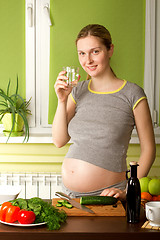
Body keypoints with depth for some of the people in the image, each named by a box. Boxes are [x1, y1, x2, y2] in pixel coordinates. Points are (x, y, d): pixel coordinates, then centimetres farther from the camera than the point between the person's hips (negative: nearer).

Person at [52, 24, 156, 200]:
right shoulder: (78, 91, 6)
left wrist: (128, 192, -13)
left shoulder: (132, 94, -7)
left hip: (106, 194, -4)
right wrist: (62, 100, -7)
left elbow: (148, 150, -5)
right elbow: (59, 141, 4)